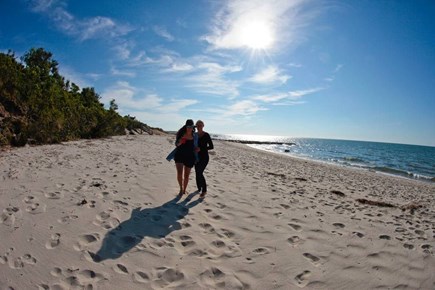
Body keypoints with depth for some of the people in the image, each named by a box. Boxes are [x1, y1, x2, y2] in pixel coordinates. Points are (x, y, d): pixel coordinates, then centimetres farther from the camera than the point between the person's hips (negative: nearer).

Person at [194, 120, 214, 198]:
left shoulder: (206, 135, -9)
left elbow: (211, 147, -11)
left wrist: (200, 149, -19)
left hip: (204, 157, -6)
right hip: (197, 157, 6)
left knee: (200, 173, -16)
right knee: (197, 173, 8)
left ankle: (204, 190, -4)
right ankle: (199, 188, 27)